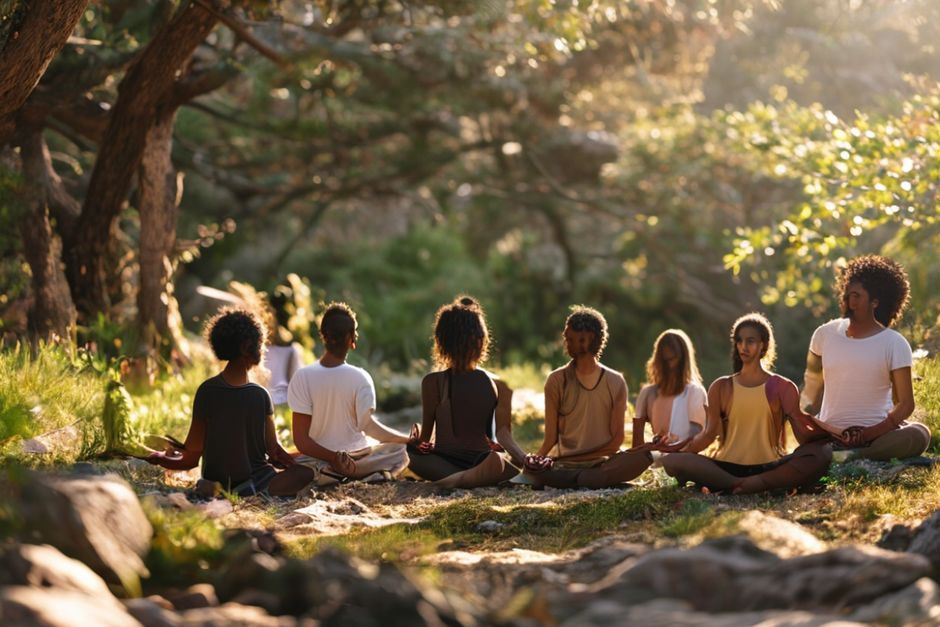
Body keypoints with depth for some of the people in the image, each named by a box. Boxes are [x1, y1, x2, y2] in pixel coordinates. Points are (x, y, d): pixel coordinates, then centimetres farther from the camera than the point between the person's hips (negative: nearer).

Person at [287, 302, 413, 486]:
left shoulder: (302, 377, -10)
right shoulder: (360, 377, -12)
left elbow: (301, 440, -15)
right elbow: (368, 425, -21)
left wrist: (334, 458, -9)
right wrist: (409, 439, -11)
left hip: (318, 458, 0)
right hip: (358, 455, 0)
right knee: (401, 451, 22)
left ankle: (316, 473, -12)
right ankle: (356, 471, -8)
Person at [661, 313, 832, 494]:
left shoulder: (782, 387, 11)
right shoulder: (721, 387, 15)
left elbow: (804, 435, 1)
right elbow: (709, 434, 8)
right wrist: (680, 450, -7)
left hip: (769, 468, -1)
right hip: (727, 468, 1)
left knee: (822, 453, -29)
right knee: (671, 461, -26)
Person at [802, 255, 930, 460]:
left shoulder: (895, 344, -4)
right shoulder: (825, 334, 5)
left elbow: (905, 404, -7)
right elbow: (811, 384, 18)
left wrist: (867, 435, -18)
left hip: (875, 433, -2)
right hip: (828, 434, 3)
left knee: (919, 434, -32)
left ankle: (851, 457, -28)